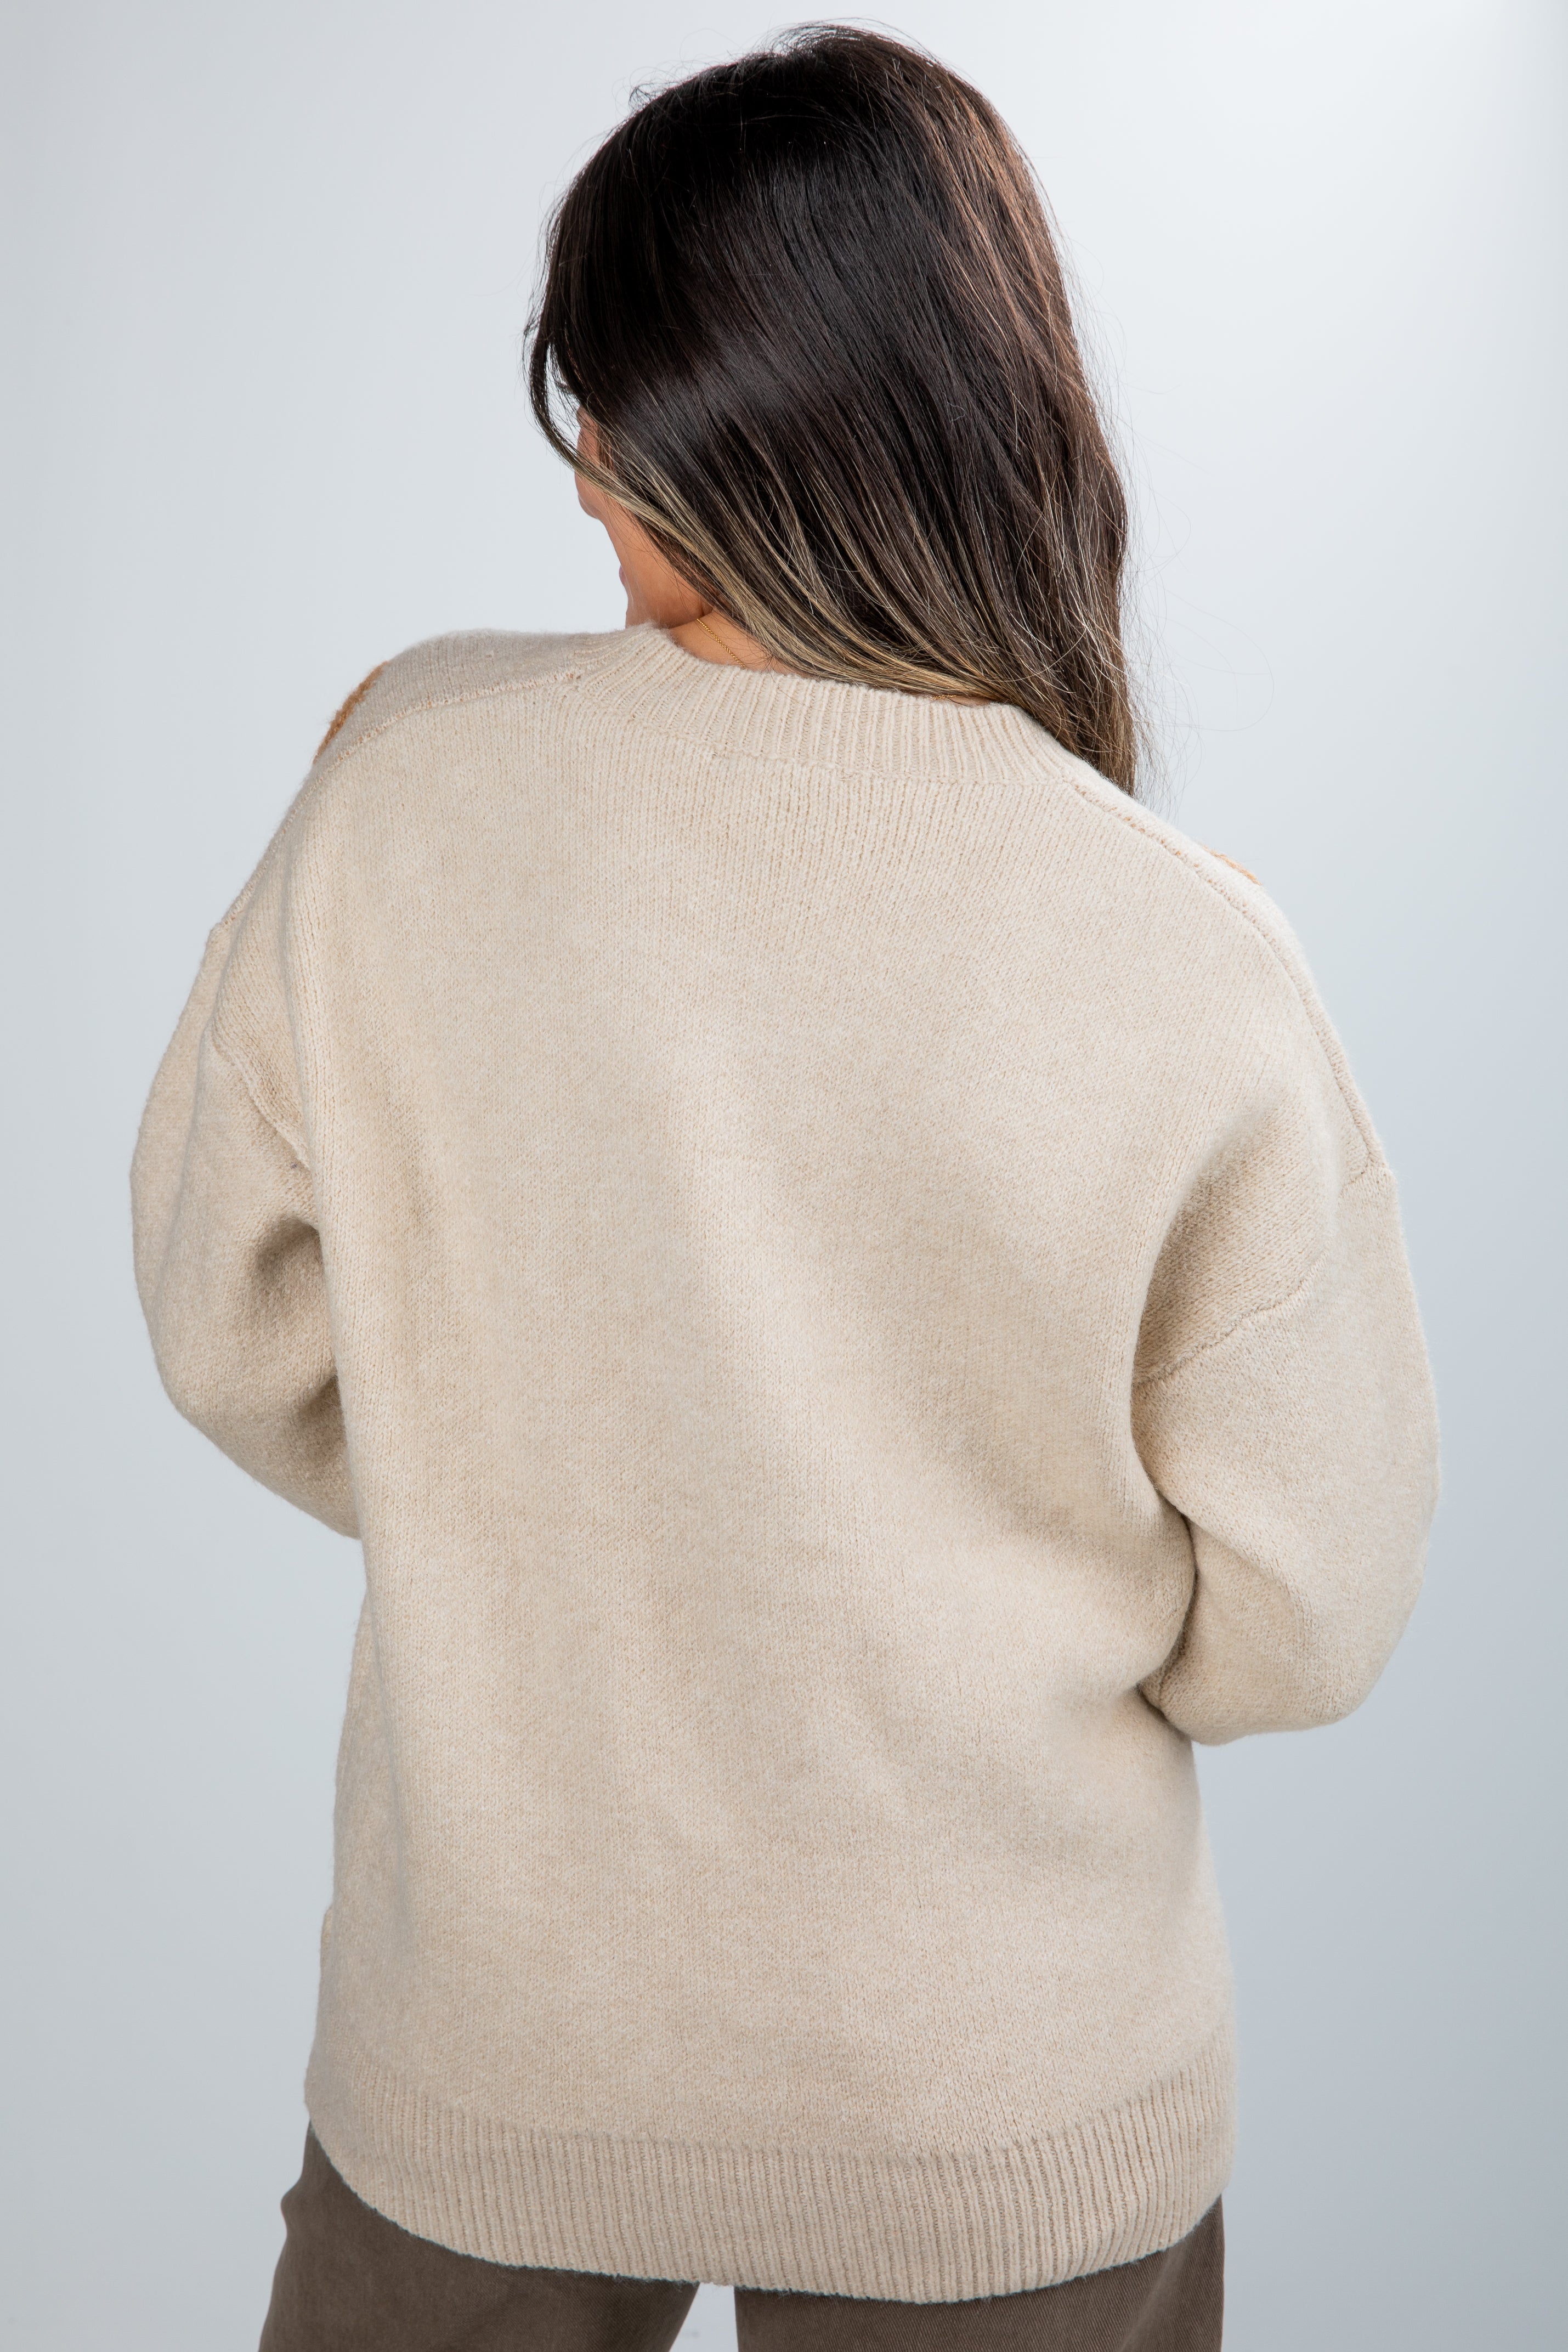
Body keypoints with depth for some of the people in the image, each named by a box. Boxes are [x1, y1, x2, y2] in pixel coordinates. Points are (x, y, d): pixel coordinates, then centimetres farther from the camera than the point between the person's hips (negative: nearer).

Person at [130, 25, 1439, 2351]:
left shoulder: (407, 782, -17)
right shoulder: (1191, 972, -21)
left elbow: (241, 1330, -4)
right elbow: (1296, 1617, -11)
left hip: (489, 2025, 2)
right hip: (1003, 2107, -1)